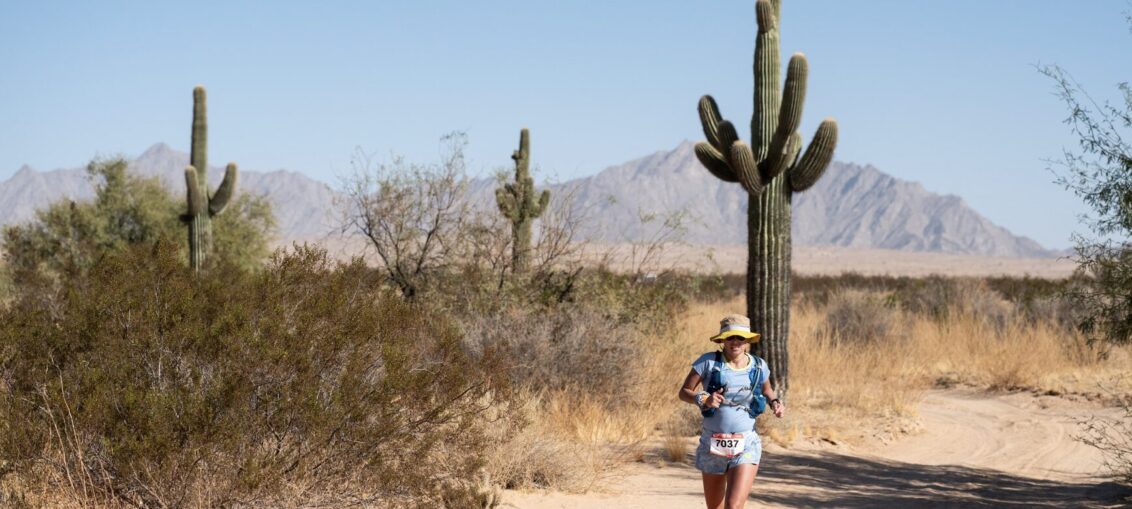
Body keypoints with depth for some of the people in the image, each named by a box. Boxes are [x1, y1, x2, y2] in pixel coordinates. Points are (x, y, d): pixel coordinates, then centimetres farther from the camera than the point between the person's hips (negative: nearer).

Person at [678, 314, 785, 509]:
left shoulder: (759, 366, 1)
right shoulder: (708, 361, -6)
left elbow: (767, 390, 22)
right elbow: (684, 392, -3)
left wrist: (774, 402, 0)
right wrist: (703, 399, -22)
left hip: (745, 446, -1)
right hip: (712, 446, 1)